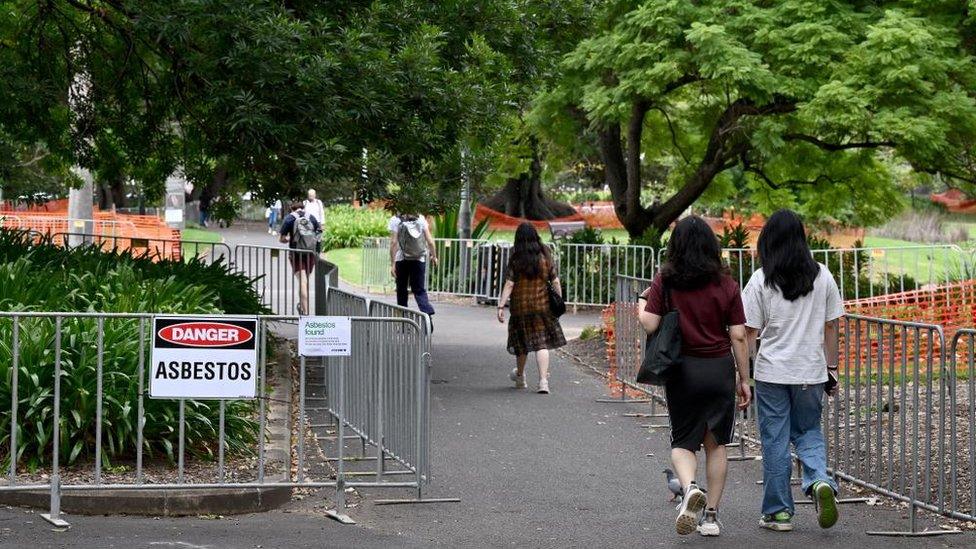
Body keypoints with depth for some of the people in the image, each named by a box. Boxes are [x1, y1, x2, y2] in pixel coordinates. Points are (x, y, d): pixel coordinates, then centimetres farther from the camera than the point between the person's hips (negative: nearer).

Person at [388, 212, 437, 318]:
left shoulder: (395, 221, -6)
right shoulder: (420, 219, 1)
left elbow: (394, 243, -12)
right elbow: (430, 241, -1)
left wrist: (392, 264, -12)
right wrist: (434, 256, 13)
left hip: (401, 259, -2)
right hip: (419, 259, 2)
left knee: (402, 289, 13)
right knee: (420, 290, 3)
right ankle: (427, 311, -19)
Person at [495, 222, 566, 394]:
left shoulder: (515, 259, -8)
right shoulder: (545, 256, -2)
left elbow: (509, 285, -12)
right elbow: (555, 282, 1)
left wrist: (501, 306, -10)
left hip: (521, 306, -1)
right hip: (543, 305, 1)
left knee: (522, 341, 15)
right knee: (542, 342, 1)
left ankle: (520, 377, 35)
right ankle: (543, 381, -11)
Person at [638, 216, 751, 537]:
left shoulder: (665, 282, -5)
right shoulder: (726, 285, -3)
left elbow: (649, 325, -9)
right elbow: (738, 336, -3)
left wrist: (642, 302, 11)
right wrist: (744, 380, 5)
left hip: (681, 369, -1)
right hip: (719, 369, 1)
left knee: (683, 441, 10)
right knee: (716, 444, 13)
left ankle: (689, 487, -19)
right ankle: (711, 514, 14)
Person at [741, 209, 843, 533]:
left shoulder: (761, 280, -7)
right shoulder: (822, 276, 0)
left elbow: (750, 331, -7)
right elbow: (831, 326, 4)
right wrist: (831, 368, 13)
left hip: (772, 372, -2)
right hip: (811, 371, 2)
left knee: (775, 441, 6)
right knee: (808, 432, 17)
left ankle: (778, 512, 11)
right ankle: (820, 481, -11)